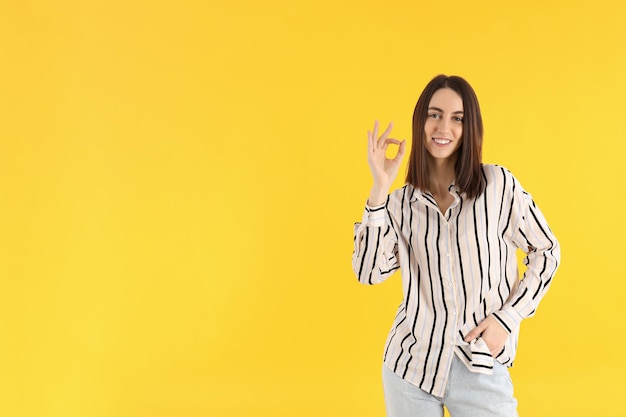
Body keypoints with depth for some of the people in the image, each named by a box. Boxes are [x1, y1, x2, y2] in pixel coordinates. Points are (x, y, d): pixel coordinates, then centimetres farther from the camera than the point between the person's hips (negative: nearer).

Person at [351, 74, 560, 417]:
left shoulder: (497, 184, -6)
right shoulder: (400, 202, -1)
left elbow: (546, 252, 3)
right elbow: (369, 272, -12)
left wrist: (508, 317, -5)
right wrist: (379, 189, -16)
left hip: (481, 368, -1)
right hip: (409, 363, 2)